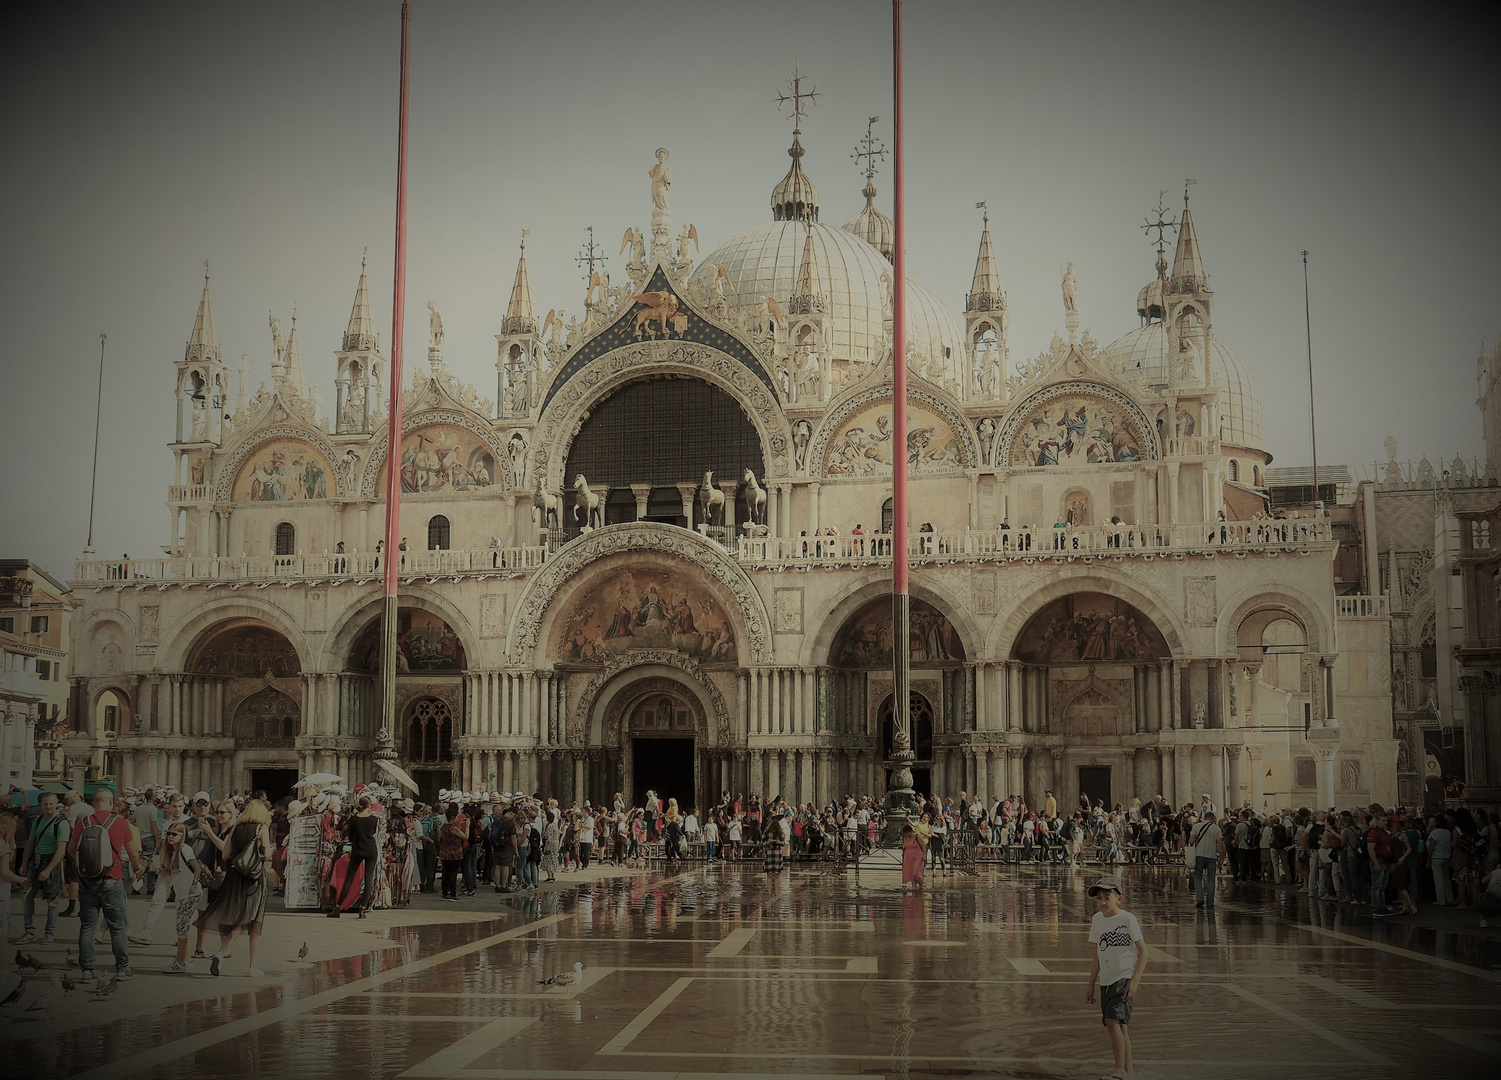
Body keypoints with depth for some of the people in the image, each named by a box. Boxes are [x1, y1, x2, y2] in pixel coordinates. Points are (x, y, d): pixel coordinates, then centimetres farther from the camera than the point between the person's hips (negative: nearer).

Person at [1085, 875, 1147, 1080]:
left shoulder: (1128, 918, -9)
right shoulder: (1097, 919, 7)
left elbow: (1143, 950, -7)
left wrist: (1135, 981, -14)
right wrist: (1091, 986, 17)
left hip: (1125, 978, -6)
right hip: (1106, 980, 6)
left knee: (1113, 1021, -19)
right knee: (1120, 1026, 9)